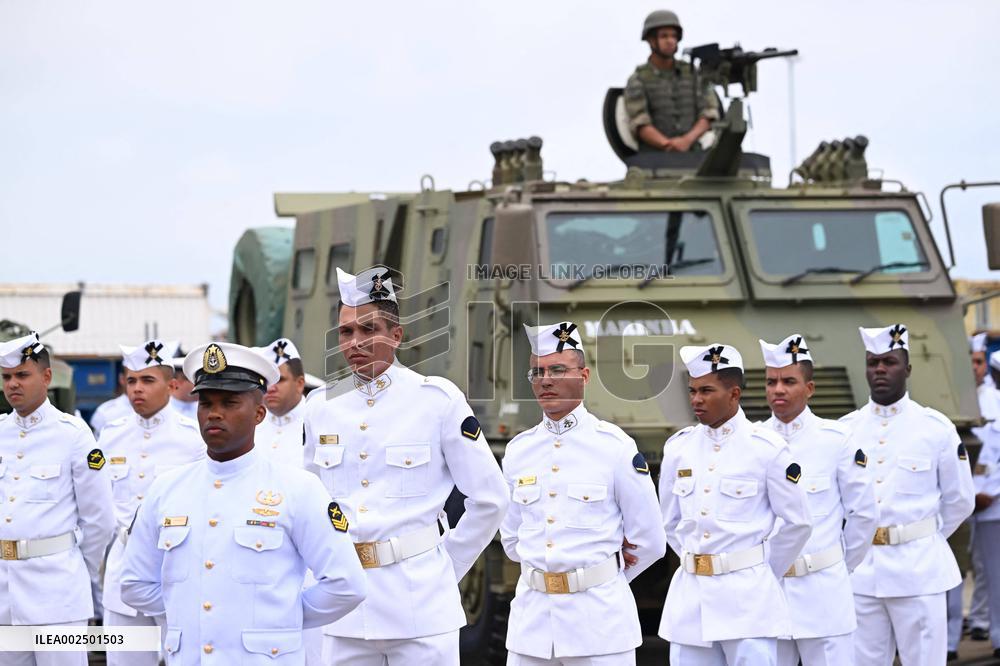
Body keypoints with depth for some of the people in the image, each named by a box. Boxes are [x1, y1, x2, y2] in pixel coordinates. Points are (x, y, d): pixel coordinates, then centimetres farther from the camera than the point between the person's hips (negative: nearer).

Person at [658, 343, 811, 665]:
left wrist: (760, 574, 7)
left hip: (747, 597, -4)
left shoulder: (766, 448, -6)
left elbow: (796, 523, 0)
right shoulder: (678, 447, 7)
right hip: (689, 597, 5)